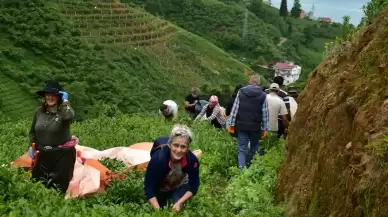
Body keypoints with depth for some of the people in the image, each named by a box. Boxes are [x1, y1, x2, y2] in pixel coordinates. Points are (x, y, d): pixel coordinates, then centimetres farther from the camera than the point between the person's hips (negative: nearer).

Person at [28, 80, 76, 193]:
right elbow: (32, 132, 16)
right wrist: (32, 146, 2)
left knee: (60, 185, 1)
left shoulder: (64, 110, -12)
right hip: (43, 154, 5)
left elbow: (69, 117, -41)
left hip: (62, 154, -5)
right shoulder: (39, 111, 2)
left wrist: (65, 101, -26)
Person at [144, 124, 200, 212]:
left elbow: (194, 186, -18)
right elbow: (149, 187, -32)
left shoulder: (192, 160, -32)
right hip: (159, 190, -1)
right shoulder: (158, 159, -39)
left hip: (180, 187, 1)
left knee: (179, 211, -17)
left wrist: (179, 203, -30)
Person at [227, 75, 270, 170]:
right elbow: (265, 114, -2)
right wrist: (264, 128, 4)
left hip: (241, 126, 1)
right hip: (255, 127, 0)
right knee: (254, 148, 16)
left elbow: (234, 109, -1)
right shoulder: (263, 95, -2)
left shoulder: (241, 92, 1)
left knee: (242, 150, 2)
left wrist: (231, 124, 4)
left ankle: (242, 170, -7)